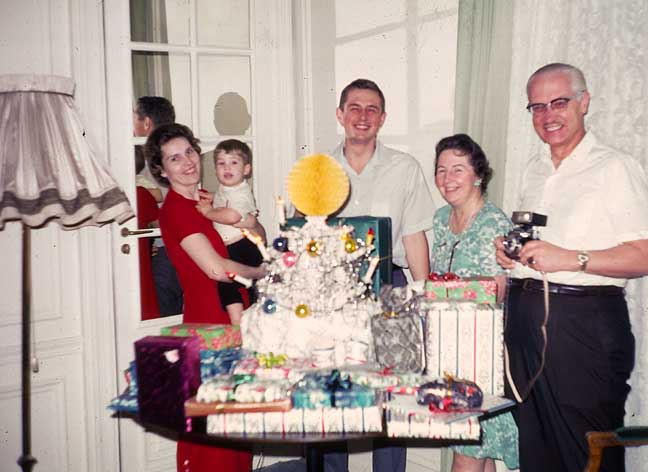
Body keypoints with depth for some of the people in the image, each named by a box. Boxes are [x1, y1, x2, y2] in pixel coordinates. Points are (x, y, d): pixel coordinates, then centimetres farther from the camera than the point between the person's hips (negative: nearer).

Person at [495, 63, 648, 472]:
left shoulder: (615, 168, -6)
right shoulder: (534, 171, 18)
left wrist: (572, 259, -23)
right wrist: (510, 250, 7)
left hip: (584, 321, -7)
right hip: (524, 319, 7)